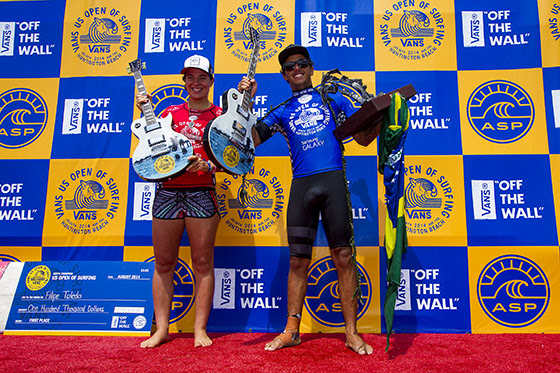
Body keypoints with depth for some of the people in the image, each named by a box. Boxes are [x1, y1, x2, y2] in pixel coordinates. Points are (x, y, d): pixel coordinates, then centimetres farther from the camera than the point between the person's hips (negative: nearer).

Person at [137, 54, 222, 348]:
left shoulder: (219, 115, 8)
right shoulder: (171, 112, 16)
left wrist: (206, 165, -17)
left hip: (202, 194, -3)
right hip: (167, 192, 3)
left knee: (202, 263, 0)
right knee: (163, 263, 6)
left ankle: (200, 329, 10)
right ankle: (161, 328, 16)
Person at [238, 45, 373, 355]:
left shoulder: (332, 98, 18)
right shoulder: (282, 111, 19)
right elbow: (252, 139, 8)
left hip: (333, 180, -1)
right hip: (301, 186, 2)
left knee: (343, 256, -1)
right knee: (298, 260, 5)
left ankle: (351, 332, 9)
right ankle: (291, 330, 16)